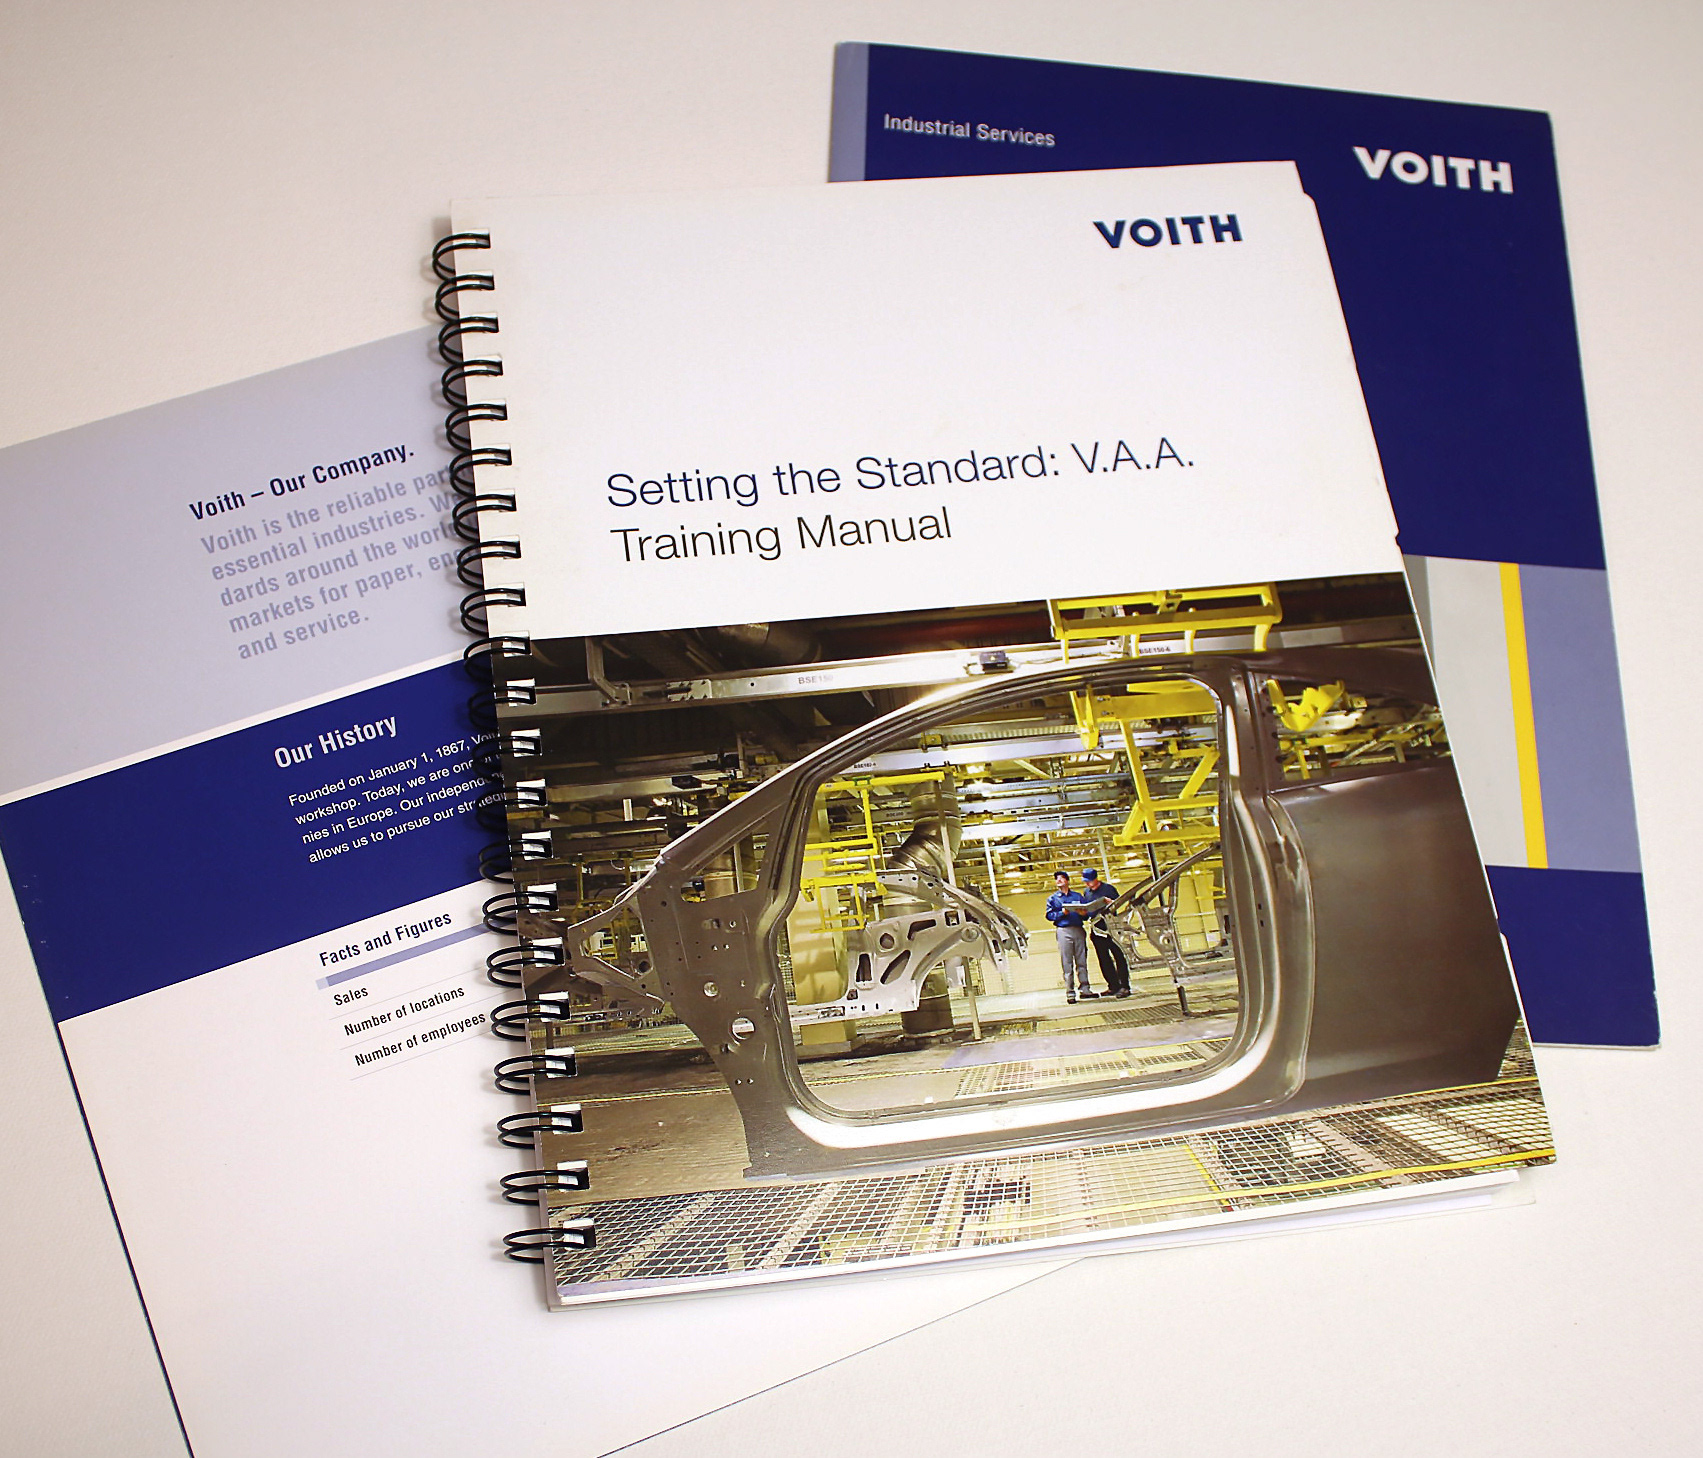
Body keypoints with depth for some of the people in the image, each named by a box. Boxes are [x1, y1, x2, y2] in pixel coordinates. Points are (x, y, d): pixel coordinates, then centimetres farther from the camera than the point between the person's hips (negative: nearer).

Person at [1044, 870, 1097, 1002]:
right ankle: (1070, 992, -4)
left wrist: (1083, 913, -8)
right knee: (1067, 963, -5)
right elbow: (1049, 915, 3)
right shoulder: (1053, 898, 13)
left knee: (1082, 960, 2)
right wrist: (1062, 913, -11)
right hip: (1063, 930, -2)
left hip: (1079, 930, 2)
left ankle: (1084, 988, 7)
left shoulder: (1078, 896, 18)